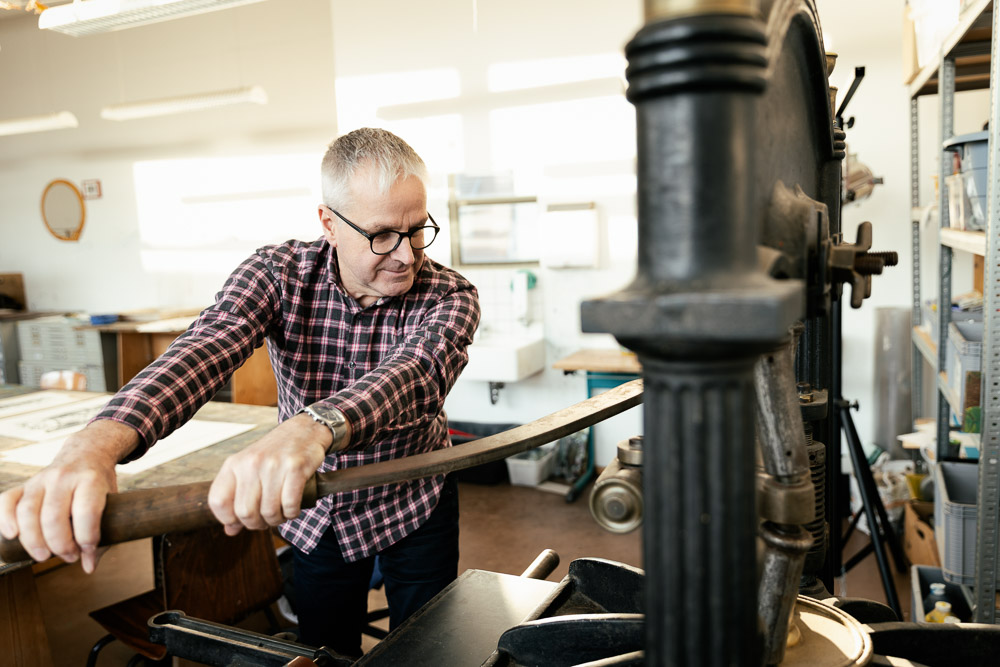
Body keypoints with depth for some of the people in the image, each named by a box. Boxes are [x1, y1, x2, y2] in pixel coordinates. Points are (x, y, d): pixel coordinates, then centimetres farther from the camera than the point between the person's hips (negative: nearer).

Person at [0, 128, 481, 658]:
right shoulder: (278, 273, -17)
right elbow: (202, 351, -34)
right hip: (314, 512, 1)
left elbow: (417, 369, -43)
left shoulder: (449, 297, -22)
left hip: (416, 509, -1)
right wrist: (96, 444, -53)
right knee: (324, 654, 18)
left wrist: (314, 428, -64)